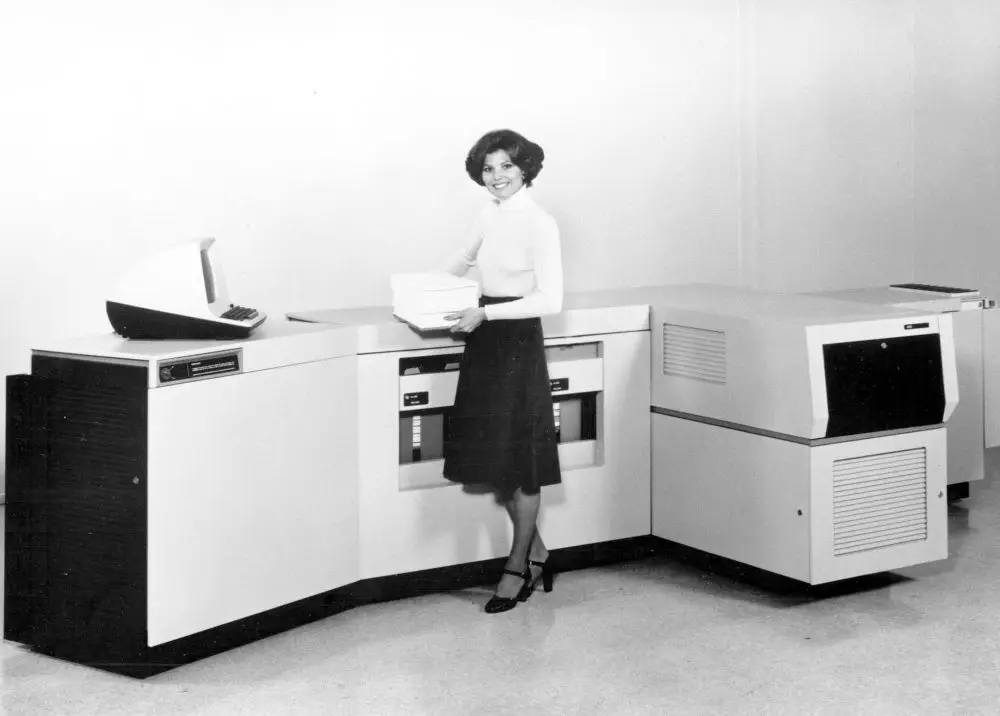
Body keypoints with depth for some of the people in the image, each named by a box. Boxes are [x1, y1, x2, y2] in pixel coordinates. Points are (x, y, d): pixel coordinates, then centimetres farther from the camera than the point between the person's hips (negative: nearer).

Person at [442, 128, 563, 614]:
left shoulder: (539, 224, -12)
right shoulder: (488, 217, 9)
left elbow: (550, 300, -18)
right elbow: (463, 263, 28)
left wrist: (485, 314, -21)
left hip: (519, 343, -7)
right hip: (483, 343, 7)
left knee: (519, 460, 2)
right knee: (489, 457, 10)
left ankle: (519, 566, 15)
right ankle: (536, 552, 25)